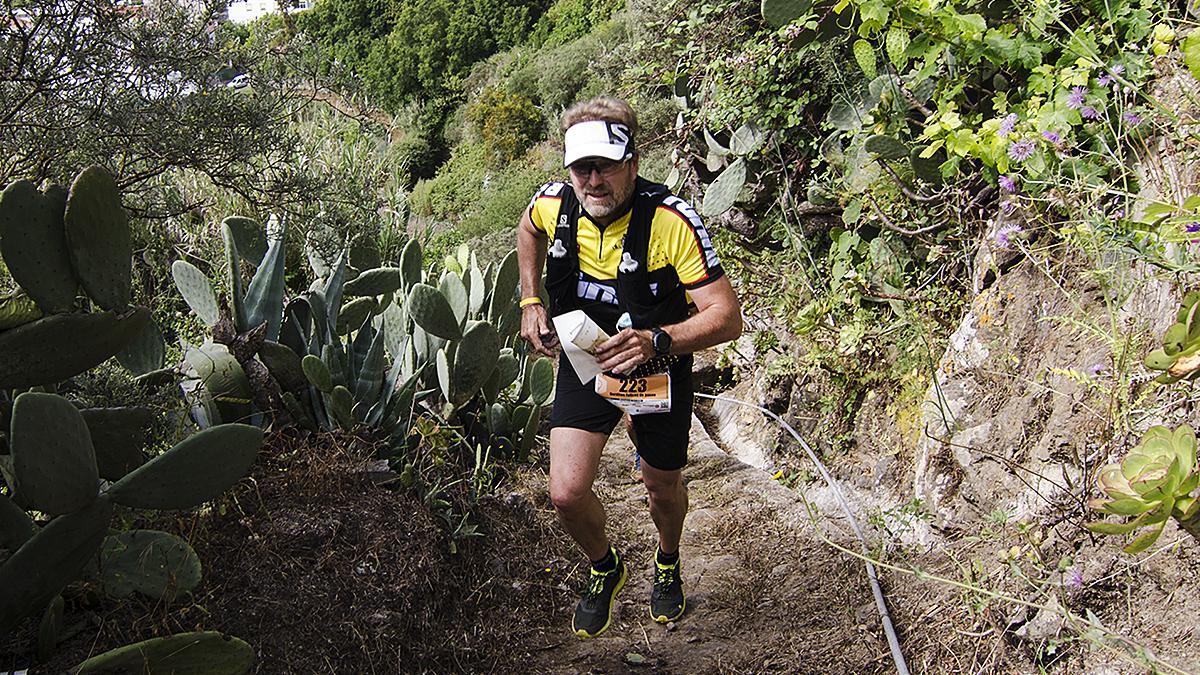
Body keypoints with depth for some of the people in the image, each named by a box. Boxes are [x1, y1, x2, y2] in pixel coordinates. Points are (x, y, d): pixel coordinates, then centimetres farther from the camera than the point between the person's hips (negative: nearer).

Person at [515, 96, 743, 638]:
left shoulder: (672, 221, -30)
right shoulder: (553, 205, -17)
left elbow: (727, 317, -30)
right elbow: (529, 230, 11)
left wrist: (655, 341, -45)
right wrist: (530, 301, 1)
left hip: (656, 366, -2)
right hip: (583, 359, 2)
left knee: (662, 486, 17)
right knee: (567, 494, -10)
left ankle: (668, 565, 53)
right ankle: (605, 569, 25)